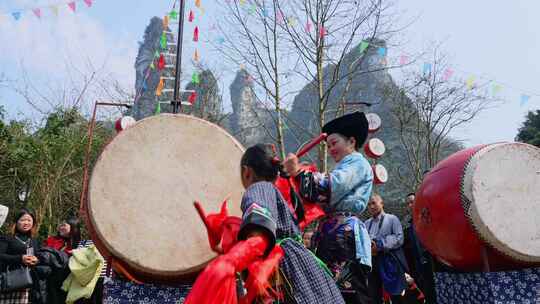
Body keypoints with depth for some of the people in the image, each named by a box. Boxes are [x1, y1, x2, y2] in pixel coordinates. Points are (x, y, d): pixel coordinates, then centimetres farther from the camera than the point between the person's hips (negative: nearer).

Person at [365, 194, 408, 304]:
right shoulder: (367, 223, 16)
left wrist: (380, 246, -17)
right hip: (373, 264, 5)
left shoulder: (392, 219, 1)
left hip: (390, 264, -4)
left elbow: (399, 238, -10)